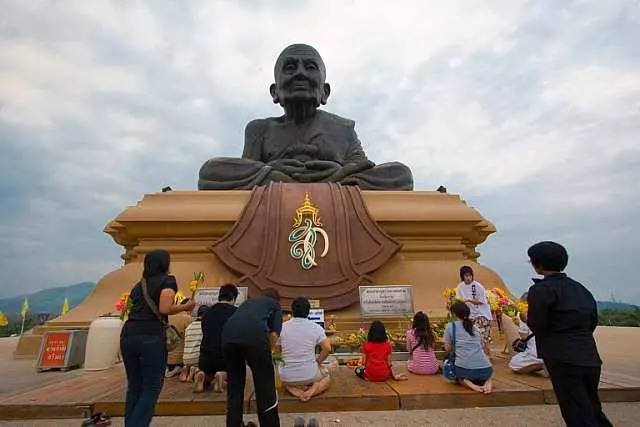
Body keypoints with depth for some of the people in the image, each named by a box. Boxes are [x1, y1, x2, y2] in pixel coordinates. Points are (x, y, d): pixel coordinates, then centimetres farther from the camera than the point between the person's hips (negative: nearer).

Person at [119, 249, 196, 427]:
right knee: (151, 388, 5)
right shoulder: (167, 281, 1)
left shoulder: (139, 285, 22)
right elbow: (164, 309, -12)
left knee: (134, 387, 17)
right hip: (150, 337, -7)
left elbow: (138, 310, 16)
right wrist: (184, 307, 4)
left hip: (128, 335, 7)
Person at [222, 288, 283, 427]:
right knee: (265, 389, 12)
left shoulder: (249, 302, 39)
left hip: (228, 336, 5)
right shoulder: (275, 304, 26)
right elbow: (274, 334, 11)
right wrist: (266, 354, 25)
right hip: (254, 336, -4)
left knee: (234, 388, 22)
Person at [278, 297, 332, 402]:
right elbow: (327, 348, -9)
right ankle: (313, 390, -1)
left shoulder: (282, 327, -6)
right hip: (309, 375, -1)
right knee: (327, 377, 30)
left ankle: (294, 389, 4)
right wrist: (318, 361, 8)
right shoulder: (316, 327, -9)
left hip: (288, 377, 2)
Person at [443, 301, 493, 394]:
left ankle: (470, 384, 1)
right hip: (484, 369, 3)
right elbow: (483, 347, 22)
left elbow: (448, 348, 8)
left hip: (464, 369, -3)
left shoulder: (450, 326, 5)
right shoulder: (475, 328, 18)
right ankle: (488, 382, 6)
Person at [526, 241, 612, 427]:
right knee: (593, 410, 23)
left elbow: (537, 326, -16)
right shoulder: (581, 289, 10)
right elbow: (592, 322, 14)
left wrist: (527, 318, 4)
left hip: (563, 359, -7)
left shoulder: (541, 289, -13)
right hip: (590, 357, 8)